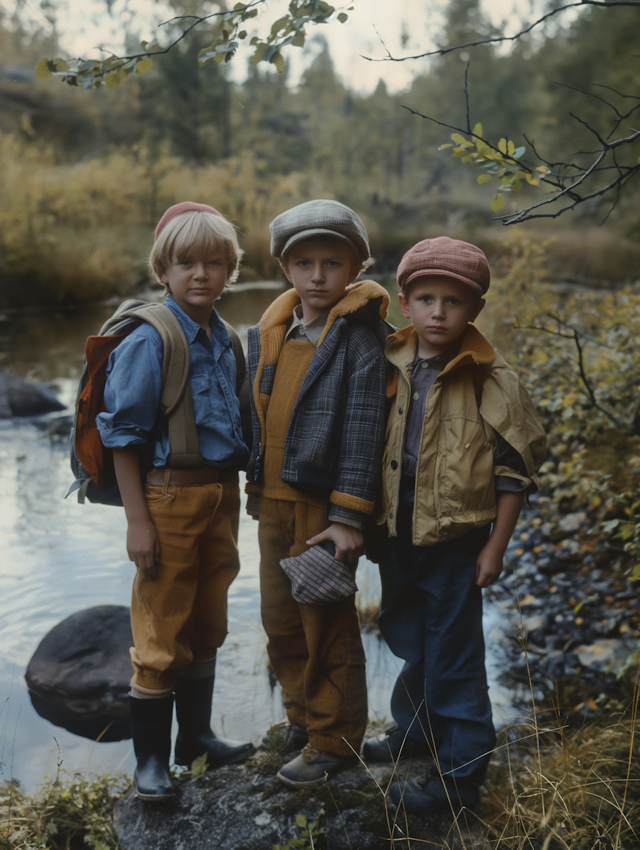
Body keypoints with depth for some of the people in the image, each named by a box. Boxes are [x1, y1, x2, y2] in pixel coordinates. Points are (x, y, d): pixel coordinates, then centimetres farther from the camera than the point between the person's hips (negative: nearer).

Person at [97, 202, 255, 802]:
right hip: (171, 497, -7)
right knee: (161, 635, 3)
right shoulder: (149, 340, -13)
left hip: (222, 493, 7)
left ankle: (196, 735, 35)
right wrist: (137, 521, -16)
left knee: (207, 627, 18)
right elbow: (124, 434, -13)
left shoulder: (225, 339, 7)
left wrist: (232, 498, 14)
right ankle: (150, 758, 19)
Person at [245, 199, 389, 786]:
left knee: (328, 623, 5)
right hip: (275, 501, 7)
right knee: (280, 618, 18)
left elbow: (363, 427, -15)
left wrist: (349, 518, -18)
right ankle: (303, 714, 39)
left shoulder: (359, 337, -11)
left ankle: (335, 739, 23)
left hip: (323, 507, -7)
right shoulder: (269, 333, 8)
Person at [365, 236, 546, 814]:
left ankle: (461, 771, 19)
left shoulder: (491, 378, -13)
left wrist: (496, 547, -10)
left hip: (456, 536, -5)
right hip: (399, 530, 6)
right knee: (408, 641, 22)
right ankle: (416, 727, 44)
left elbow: (516, 466, -9)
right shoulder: (392, 367, 1)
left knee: (453, 656, 4)